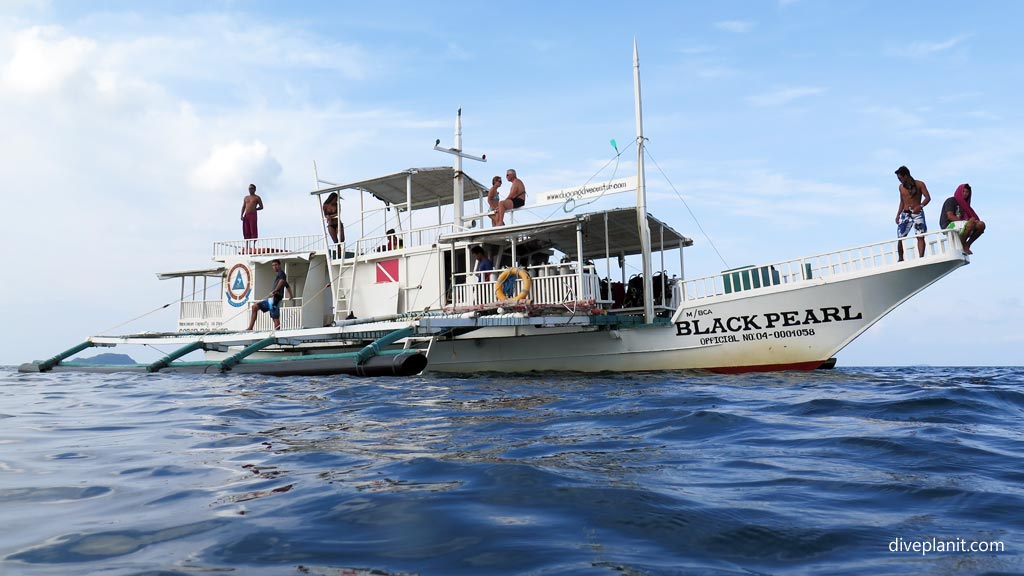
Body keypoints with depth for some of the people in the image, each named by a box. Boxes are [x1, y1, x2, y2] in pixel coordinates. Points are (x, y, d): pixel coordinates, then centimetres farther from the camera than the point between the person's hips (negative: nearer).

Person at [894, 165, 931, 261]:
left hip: (917, 213, -3)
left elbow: (928, 197, -7)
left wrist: (920, 206, -24)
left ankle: (921, 257, -12)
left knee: (920, 236, -10)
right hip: (905, 214, 4)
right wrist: (898, 214, 9)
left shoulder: (919, 184, -2)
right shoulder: (901, 187, 12)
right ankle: (901, 259, 5)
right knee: (900, 238, -4)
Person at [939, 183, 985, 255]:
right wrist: (963, 221, -20)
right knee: (972, 220, -30)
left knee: (981, 224, -12)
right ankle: (962, 244, -20)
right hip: (949, 226, -8)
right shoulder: (951, 200, 1)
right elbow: (950, 216, -12)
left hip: (960, 226, 8)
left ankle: (967, 245, -8)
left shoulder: (964, 204, 25)